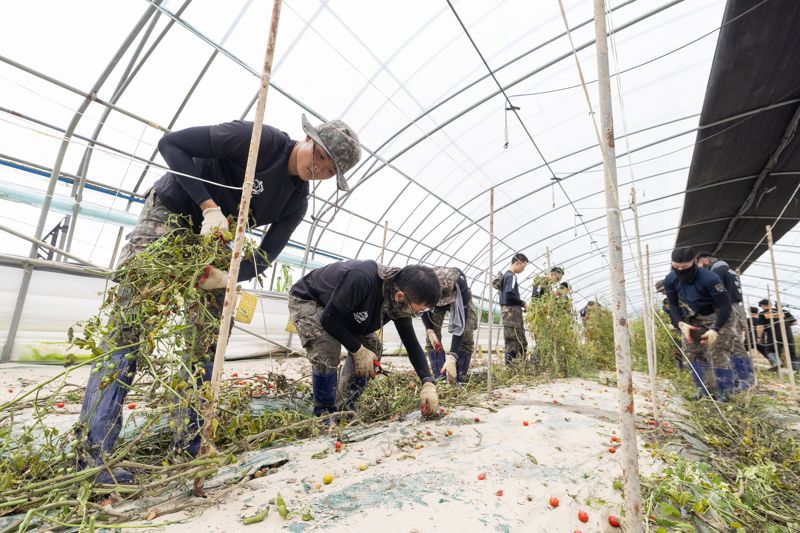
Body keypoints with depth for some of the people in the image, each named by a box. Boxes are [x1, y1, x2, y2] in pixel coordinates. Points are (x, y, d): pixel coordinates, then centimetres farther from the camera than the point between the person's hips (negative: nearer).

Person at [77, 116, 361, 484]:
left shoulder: (296, 202, -5)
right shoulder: (261, 139, -19)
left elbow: (264, 257, -8)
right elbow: (171, 144, -17)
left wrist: (228, 277, -28)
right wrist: (209, 205, -27)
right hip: (169, 213, -4)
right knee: (129, 322, -13)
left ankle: (188, 450, 9)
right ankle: (91, 453, -5)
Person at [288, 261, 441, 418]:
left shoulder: (399, 302, -18)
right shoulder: (362, 279, -43)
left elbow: (411, 343, -9)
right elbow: (329, 319, -33)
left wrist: (428, 383, -19)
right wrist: (358, 350, -25)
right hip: (306, 299, -7)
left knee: (371, 347, -3)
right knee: (327, 350, -28)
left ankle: (344, 410, 10)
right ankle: (325, 415, -5)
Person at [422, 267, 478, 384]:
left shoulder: (461, 287, -44)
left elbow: (460, 326, -44)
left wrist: (451, 357, -50)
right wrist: (429, 331, -26)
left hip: (460, 300, -2)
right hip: (434, 301, 2)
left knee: (466, 335, -16)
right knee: (433, 335, -13)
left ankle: (460, 379, -5)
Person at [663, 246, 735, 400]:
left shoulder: (709, 279, -33)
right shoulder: (670, 280, -17)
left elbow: (725, 305, -26)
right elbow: (673, 304, -5)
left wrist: (715, 329, -33)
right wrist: (681, 323, -19)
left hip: (718, 316, -5)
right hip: (695, 318, 5)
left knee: (717, 354, -13)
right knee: (691, 352, 5)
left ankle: (725, 394, 2)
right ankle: (701, 390, 19)